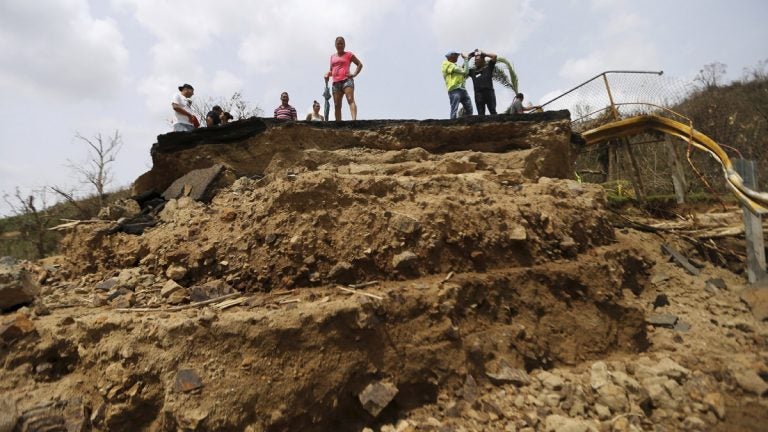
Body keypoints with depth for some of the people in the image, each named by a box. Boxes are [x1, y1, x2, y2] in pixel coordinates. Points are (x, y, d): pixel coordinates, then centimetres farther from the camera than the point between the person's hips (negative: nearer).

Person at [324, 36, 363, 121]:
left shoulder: (348, 54, 11)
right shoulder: (333, 57, 24)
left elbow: (360, 64, 9)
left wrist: (354, 74, -4)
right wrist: (328, 74, 5)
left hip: (347, 80, -5)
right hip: (336, 82, 5)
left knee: (350, 100, -24)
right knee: (337, 105, -1)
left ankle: (354, 120, -41)